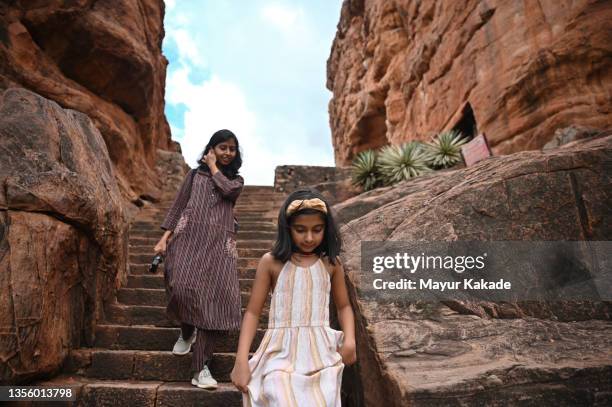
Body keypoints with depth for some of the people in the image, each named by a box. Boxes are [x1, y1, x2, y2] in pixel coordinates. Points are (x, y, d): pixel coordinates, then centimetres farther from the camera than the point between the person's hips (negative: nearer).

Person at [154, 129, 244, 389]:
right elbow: (178, 206, 14)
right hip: (189, 236, 0)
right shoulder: (195, 174, 21)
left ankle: (201, 369, -6)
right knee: (183, 287, -21)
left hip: (220, 242, 1)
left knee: (216, 297, -13)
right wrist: (165, 237, 2)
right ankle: (187, 331, 14)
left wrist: (214, 167, 11)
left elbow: (228, 190, -3)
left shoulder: (236, 179, 22)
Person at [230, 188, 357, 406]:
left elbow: (343, 306, 15)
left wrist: (349, 340, -2)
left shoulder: (331, 263, 3)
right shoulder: (271, 262, -3)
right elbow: (252, 312, 0)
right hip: (282, 354, -2)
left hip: (321, 354, 2)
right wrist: (241, 360, -7)